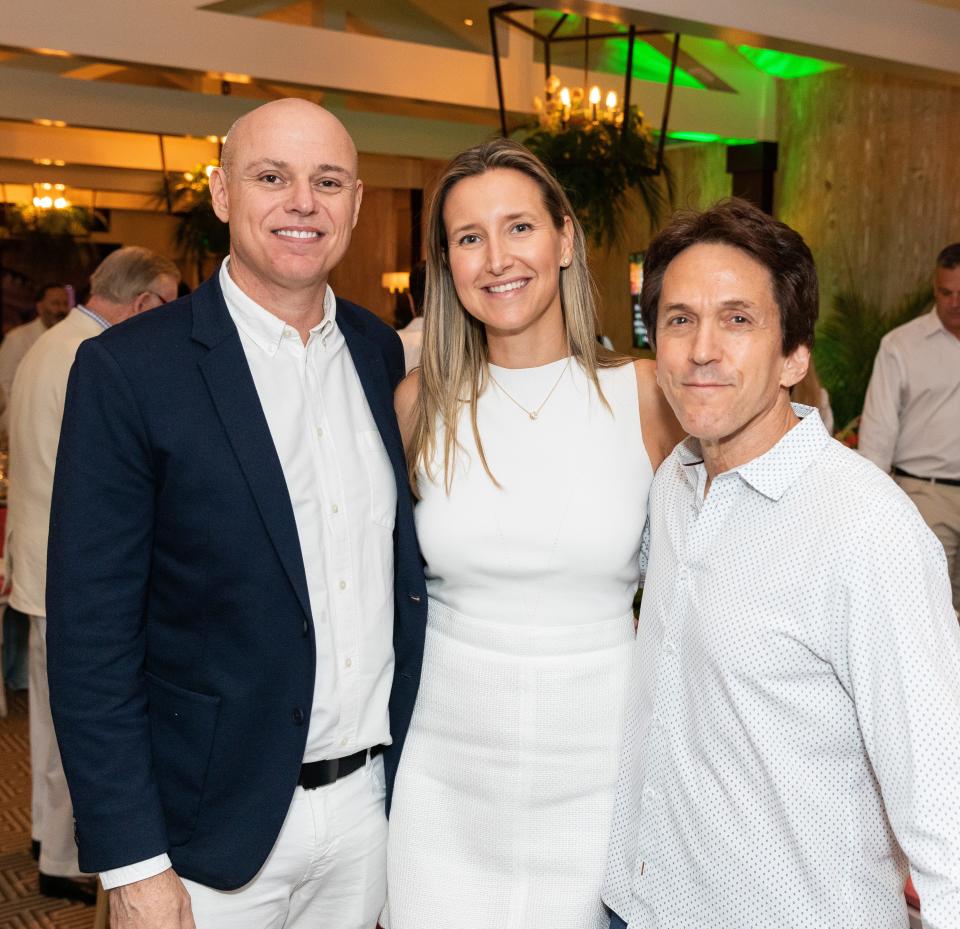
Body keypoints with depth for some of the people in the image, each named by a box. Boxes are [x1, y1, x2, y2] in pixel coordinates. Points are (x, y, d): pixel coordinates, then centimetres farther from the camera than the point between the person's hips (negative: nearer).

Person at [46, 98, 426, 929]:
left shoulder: (378, 349, 2)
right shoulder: (127, 370, -13)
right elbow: (91, 636, -13)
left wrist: (411, 768, 8)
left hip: (372, 800, 5)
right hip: (216, 827, -4)